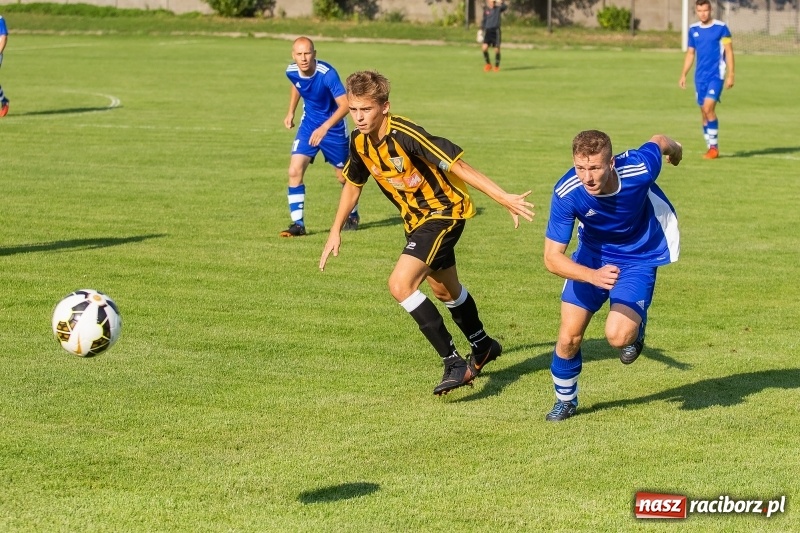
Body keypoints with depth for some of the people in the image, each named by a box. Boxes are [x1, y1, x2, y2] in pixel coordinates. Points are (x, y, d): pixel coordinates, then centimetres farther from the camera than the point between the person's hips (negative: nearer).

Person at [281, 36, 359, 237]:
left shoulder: (327, 73, -30)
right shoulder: (292, 71, -13)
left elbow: (345, 105, -35)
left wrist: (325, 127, -46)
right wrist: (291, 112, 12)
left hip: (333, 127, -4)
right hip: (308, 125, 4)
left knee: (344, 176, 12)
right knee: (295, 172, -13)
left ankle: (353, 216, 38)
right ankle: (298, 223, -6)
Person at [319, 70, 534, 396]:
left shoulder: (404, 135, -30)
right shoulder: (359, 141, -6)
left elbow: (457, 165, -30)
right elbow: (353, 183, 13)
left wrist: (504, 198, -33)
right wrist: (336, 231, 15)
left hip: (444, 211, -9)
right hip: (417, 218, 9)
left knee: (400, 285, -23)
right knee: (444, 289, 26)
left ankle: (454, 363, -17)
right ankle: (483, 347, 52)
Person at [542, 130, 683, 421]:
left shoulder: (639, 169, -32)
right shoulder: (566, 194, -31)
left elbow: (659, 141, -8)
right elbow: (552, 257, -30)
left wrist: (674, 149, 18)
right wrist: (593, 276, -48)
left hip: (638, 258, -1)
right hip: (592, 257, 1)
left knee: (618, 336, -21)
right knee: (569, 336, 0)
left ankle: (636, 326, 17)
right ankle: (565, 400, 30)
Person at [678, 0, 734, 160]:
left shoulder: (721, 28, -4)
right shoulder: (693, 30, 9)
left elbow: (729, 52, -3)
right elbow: (690, 53, 18)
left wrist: (730, 75, -9)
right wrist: (683, 75, 11)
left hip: (716, 75, -5)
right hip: (700, 76, 5)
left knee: (708, 107, -18)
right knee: (704, 111, 6)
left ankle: (714, 146, -9)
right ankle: (710, 147, 15)